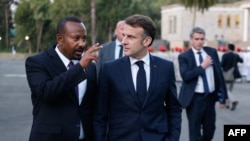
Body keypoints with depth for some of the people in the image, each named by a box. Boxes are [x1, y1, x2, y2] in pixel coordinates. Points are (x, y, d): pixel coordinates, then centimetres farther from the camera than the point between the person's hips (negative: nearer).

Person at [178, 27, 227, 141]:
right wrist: (202, 66, -16)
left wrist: (222, 96, 5)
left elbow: (219, 74, 8)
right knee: (195, 132, 3)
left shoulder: (212, 52, 6)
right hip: (194, 99, -4)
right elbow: (185, 76, -20)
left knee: (210, 129, 13)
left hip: (210, 97, 4)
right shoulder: (184, 56, -5)